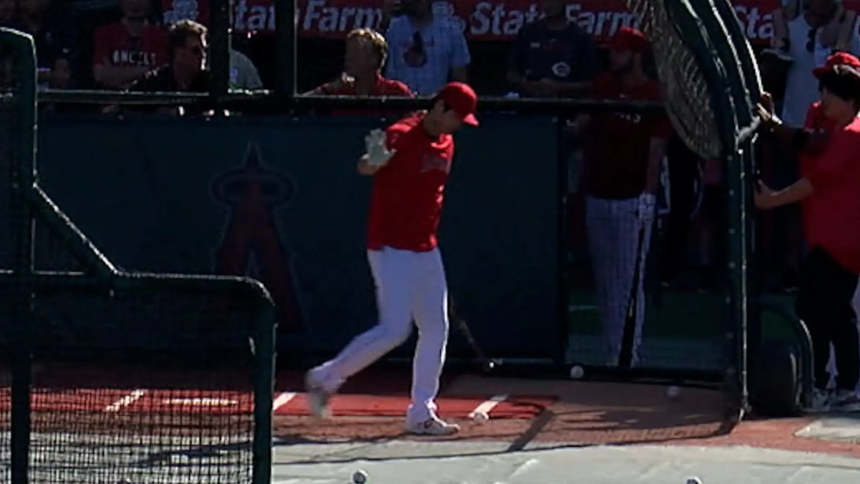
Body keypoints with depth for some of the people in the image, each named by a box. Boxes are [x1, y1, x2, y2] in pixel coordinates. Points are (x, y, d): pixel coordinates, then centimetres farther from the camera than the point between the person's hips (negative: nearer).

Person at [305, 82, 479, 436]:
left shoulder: (445, 145, 10)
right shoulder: (402, 136, -16)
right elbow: (365, 168, -34)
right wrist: (374, 161, -57)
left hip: (426, 250, 9)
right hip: (391, 249, -9)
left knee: (435, 330, 6)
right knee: (394, 330, -12)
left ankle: (421, 414, 12)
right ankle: (325, 378, 4)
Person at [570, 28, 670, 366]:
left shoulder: (653, 95, -7)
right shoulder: (603, 87, 10)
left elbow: (657, 147, -9)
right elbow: (581, 125, 11)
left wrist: (648, 193, -15)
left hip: (632, 199, -6)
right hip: (597, 195, 6)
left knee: (629, 279, -7)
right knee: (604, 278, 9)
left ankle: (628, 355, -5)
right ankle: (614, 351, 16)